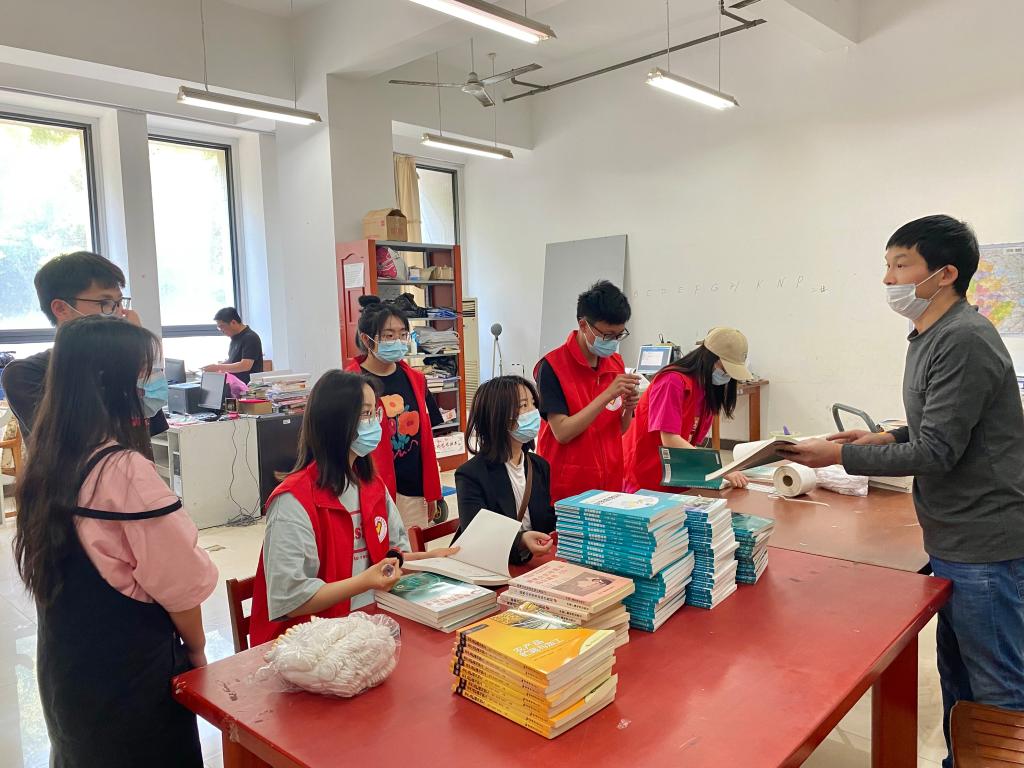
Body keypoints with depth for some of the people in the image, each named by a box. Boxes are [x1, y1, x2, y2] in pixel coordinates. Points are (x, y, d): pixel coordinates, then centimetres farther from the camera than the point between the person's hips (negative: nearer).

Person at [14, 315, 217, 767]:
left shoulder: (44, 463, -2)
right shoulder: (126, 470, -25)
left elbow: (61, 569, 7)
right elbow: (177, 580, -20)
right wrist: (197, 649, -2)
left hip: (64, 664, 7)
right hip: (130, 669, -7)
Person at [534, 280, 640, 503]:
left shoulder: (616, 363, 5)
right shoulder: (552, 367, -13)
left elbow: (619, 430, 12)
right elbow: (562, 433, -18)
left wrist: (628, 408, -9)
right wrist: (607, 395, -22)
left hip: (610, 484, 6)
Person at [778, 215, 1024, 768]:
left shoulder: (963, 340, -20)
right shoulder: (930, 337, 11)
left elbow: (937, 452, -22)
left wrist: (840, 456, -18)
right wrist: (886, 437, 6)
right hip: (953, 540, 10)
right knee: (958, 677, 20)